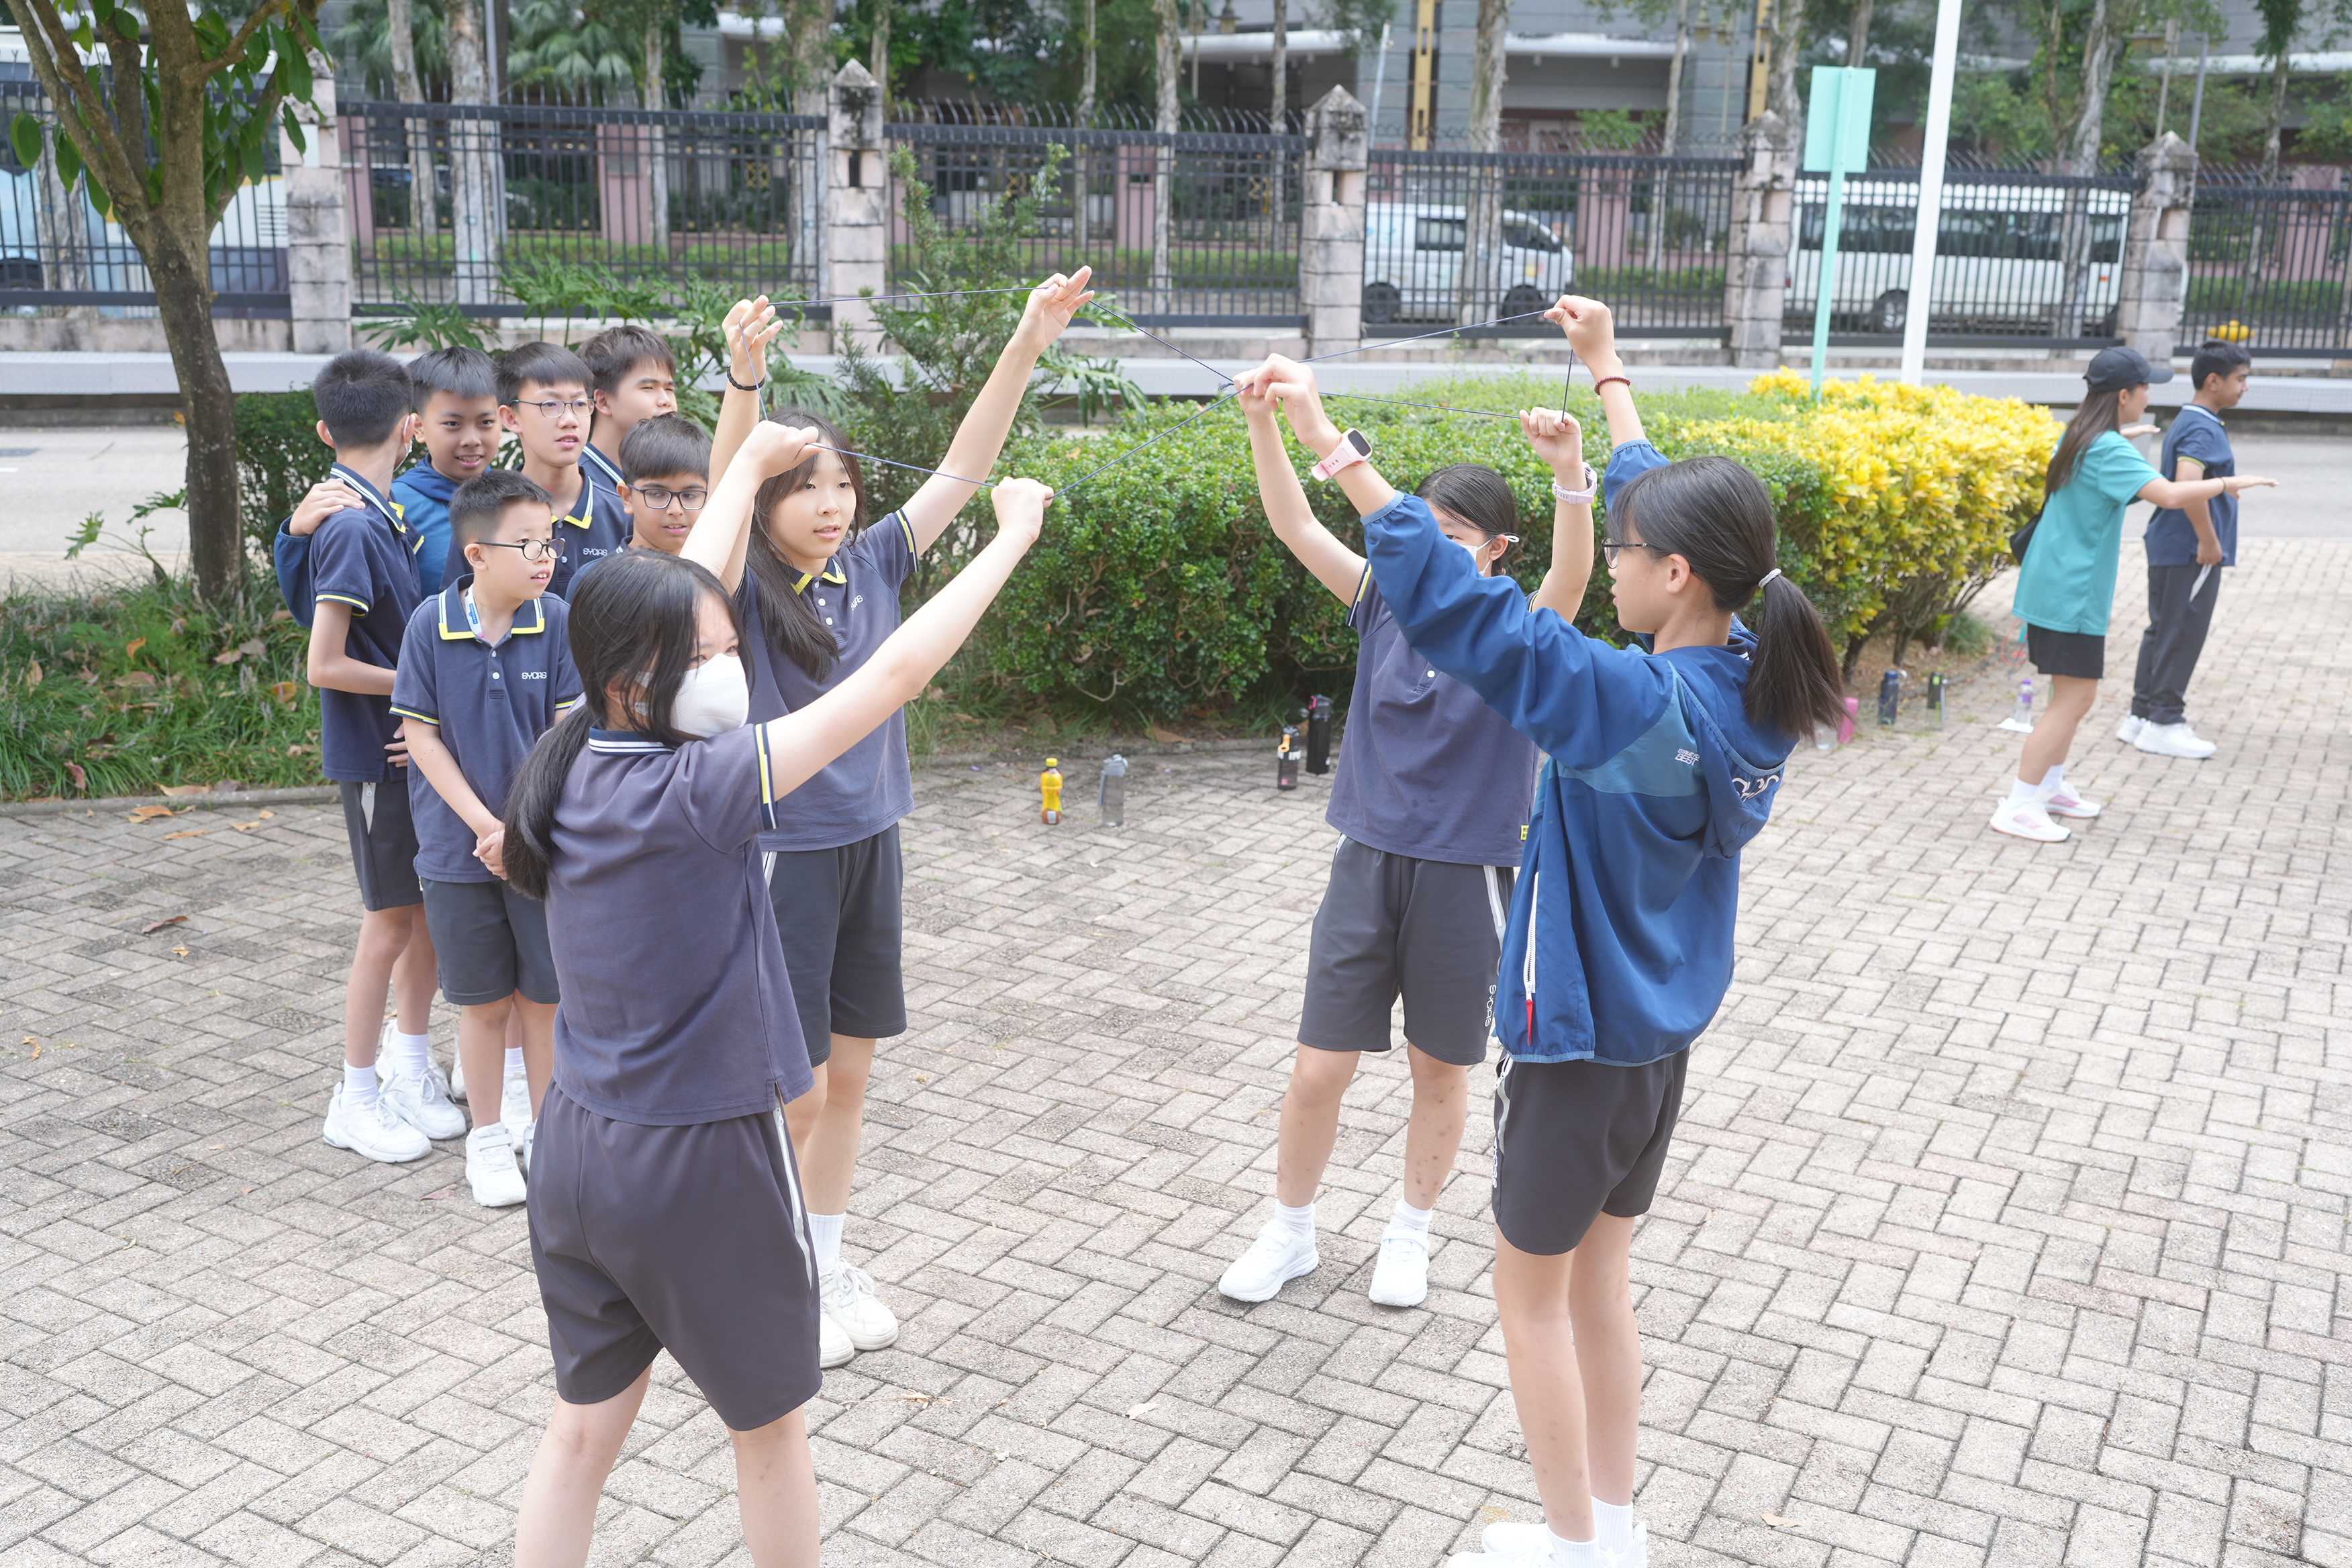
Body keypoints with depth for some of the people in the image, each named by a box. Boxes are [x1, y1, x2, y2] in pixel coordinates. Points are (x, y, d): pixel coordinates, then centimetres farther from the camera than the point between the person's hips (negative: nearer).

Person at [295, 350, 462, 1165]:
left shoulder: (378, 513, 6)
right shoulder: (354, 526, -20)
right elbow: (326, 665, -21)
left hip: (412, 741, 8)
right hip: (377, 751, -8)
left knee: (428, 911, 15)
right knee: (391, 922, 2)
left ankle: (413, 1075, 29)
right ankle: (356, 1100, 17)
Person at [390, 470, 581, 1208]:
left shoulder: (555, 621, -8)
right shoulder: (431, 624, -10)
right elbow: (421, 735, -6)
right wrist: (485, 826, -12)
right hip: (460, 849, 0)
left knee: (543, 993, 10)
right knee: (483, 1000, 11)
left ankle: (545, 1127, 28)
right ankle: (489, 1135, 29)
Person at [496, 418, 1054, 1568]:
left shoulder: (583, 763, -4)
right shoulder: (697, 790, -24)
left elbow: (679, 597, 9)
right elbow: (895, 674, -24)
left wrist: (750, 464, 21)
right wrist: (1012, 536, -15)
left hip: (576, 1146, 7)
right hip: (702, 1165, -7)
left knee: (584, 1424, 19)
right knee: (769, 1429, 17)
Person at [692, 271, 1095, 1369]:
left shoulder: (870, 568, 2)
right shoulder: (744, 589, -11)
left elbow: (961, 468, -2)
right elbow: (724, 501, -31)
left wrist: (1027, 347, -10)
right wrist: (743, 381, -46)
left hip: (868, 843, 6)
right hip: (781, 853, -5)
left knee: (849, 1073, 16)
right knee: (793, 1089, 2)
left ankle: (827, 1264, 32)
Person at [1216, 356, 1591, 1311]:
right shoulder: (1388, 601, 0)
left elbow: (1571, 577, -30)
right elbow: (1296, 528, -6)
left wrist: (1571, 476, -48)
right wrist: (1264, 422, -21)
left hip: (1465, 877, -2)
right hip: (1369, 863, 2)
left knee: (1441, 1072, 13)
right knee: (1318, 1069, 5)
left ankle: (1410, 1236, 36)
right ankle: (1291, 1232, 28)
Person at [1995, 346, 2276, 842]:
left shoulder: (2078, 436, 10)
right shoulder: (2109, 452, -20)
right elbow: (2169, 493, -33)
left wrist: (2123, 435, 50)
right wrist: (2228, 484, -20)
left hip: (2053, 587, 10)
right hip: (2071, 594, -10)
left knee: (2074, 694, 20)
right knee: (2074, 699, -8)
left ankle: (2051, 786, 30)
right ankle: (2017, 807, -8)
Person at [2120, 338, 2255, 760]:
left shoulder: (2184, 423, 15)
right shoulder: (2203, 429, -17)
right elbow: (2188, 484, -32)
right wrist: (2209, 540, -24)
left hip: (2168, 547, 10)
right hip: (2191, 552, -10)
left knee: (2162, 631, 14)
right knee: (2182, 634, -2)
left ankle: (2141, 716, 20)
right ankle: (2163, 723, 4)